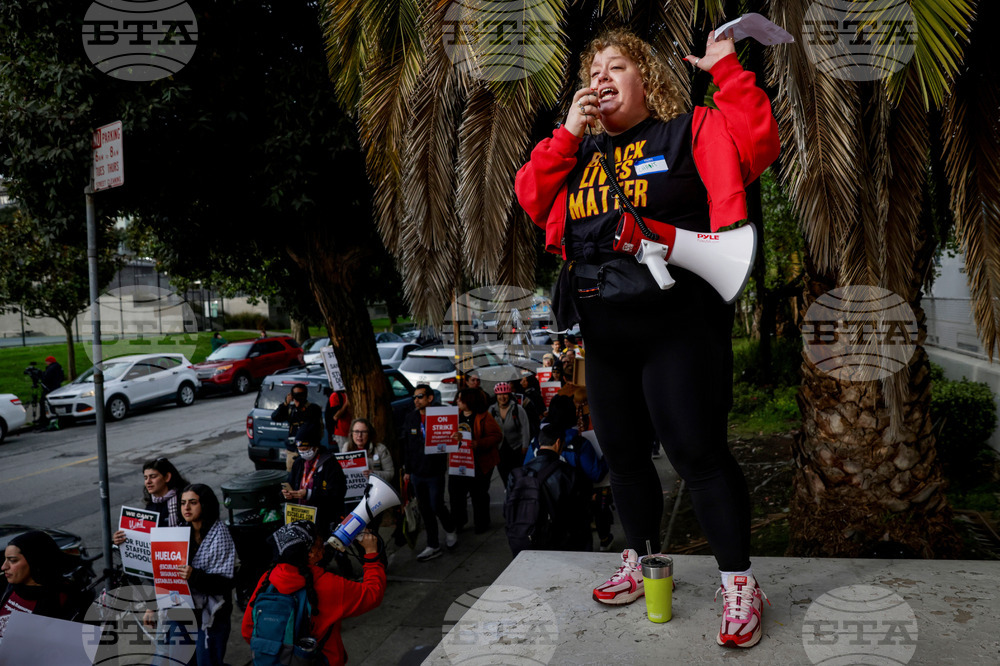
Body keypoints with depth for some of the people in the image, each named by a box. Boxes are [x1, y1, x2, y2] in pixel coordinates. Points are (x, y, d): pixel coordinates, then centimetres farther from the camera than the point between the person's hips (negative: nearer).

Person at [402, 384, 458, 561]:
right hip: (417, 473, 5)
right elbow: (406, 446, 11)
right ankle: (433, 546, 22)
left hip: (435, 473, -5)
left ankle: (450, 530, 31)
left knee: (436, 506, 0)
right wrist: (407, 470, 10)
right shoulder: (411, 418, 5)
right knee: (424, 510, 10)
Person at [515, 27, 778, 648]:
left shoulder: (689, 131, 4)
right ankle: (641, 561, 33)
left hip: (678, 322, -6)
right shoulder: (580, 152, 17)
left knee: (697, 448, -8)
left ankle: (739, 580, 8)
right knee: (623, 452, 14)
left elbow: (756, 140, -10)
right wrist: (568, 133, -1)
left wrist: (728, 71, -13)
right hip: (605, 332, 6)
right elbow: (531, 196, 6)